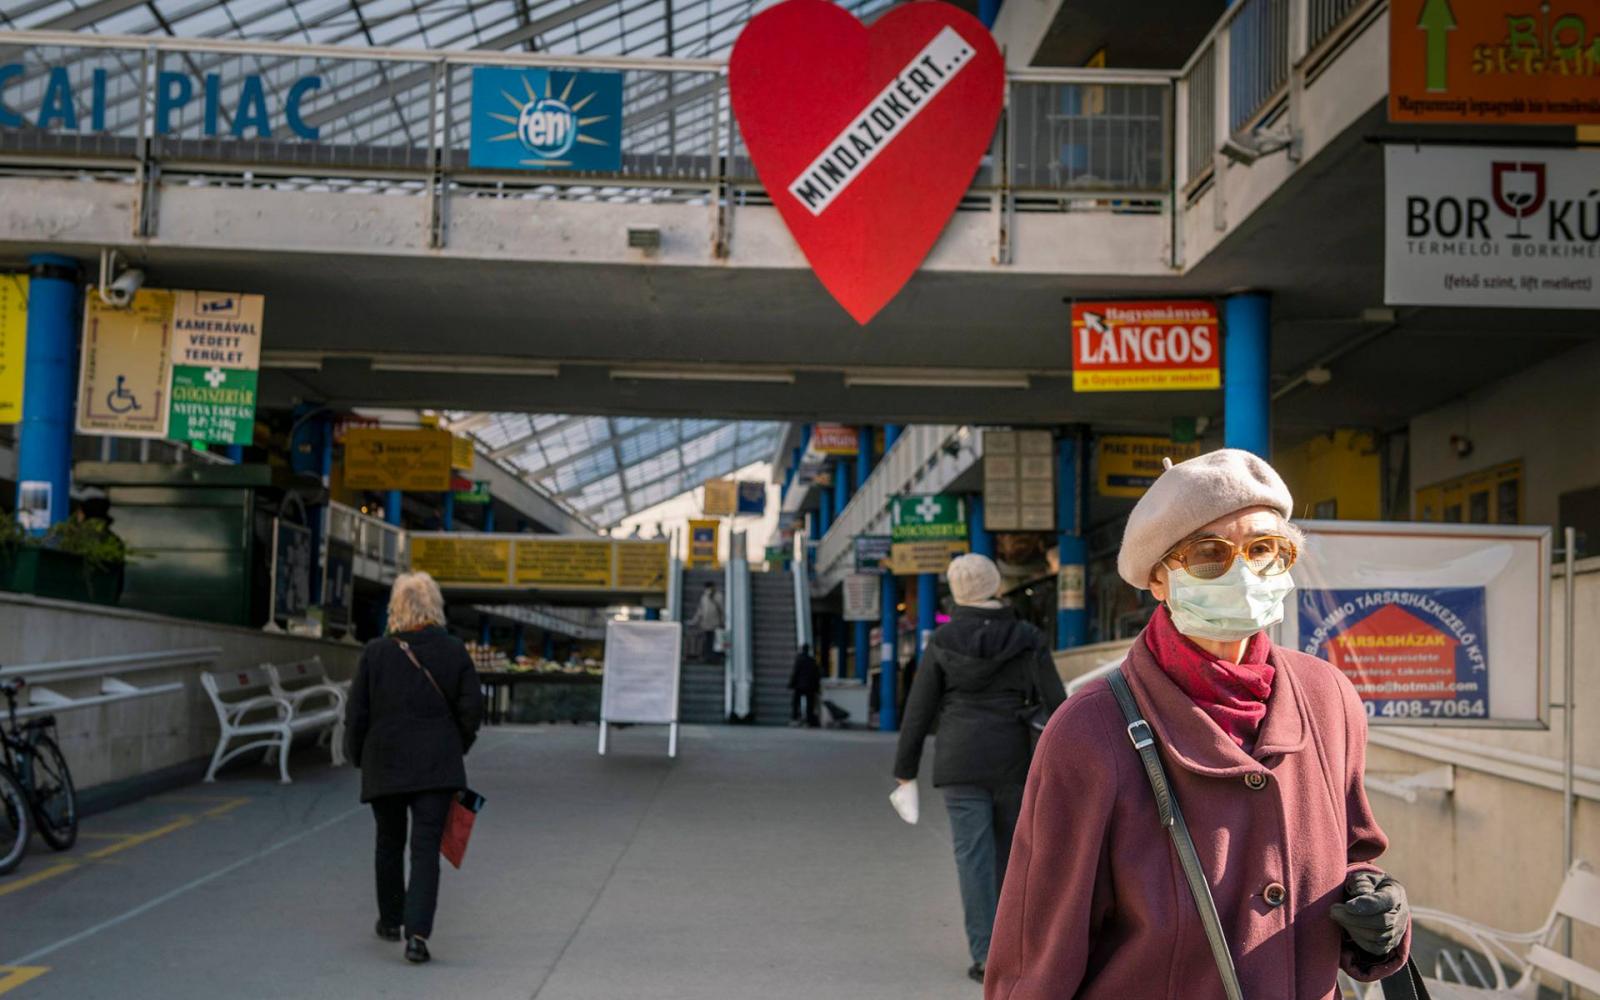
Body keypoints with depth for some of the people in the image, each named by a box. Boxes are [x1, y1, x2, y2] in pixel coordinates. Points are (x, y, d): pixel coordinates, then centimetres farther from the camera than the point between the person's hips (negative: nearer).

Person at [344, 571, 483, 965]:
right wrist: (457, 747, 14)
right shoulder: (454, 651, -3)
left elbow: (356, 712, -2)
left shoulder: (375, 653, -5)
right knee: (426, 847, -2)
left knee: (389, 843, 19)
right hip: (437, 766, 0)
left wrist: (357, 756, 13)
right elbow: (471, 707, -1)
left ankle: (391, 920, 33)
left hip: (385, 765, 1)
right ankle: (417, 932, -14)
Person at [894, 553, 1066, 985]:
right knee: (1010, 852, 17)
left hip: (959, 762, -1)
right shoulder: (1027, 639, -2)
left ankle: (987, 956, -4)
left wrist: (905, 768, 8)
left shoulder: (943, 641, -3)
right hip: (1013, 759, 1)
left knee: (974, 856, 1)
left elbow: (919, 709, -1)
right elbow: (1055, 702, -4)